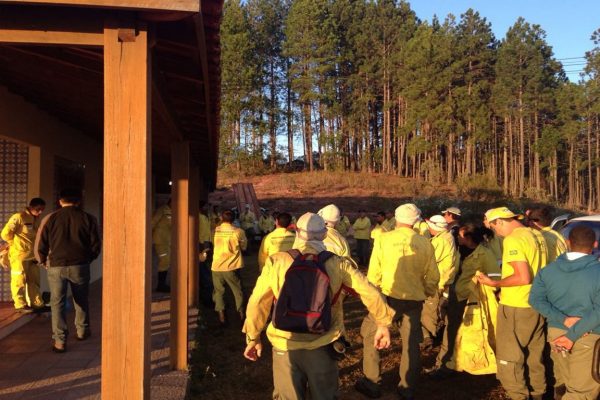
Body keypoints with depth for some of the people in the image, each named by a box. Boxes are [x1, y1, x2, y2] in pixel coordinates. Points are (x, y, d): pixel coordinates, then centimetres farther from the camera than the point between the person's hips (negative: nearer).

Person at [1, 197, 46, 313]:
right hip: (19, 255, -7)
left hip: (32, 256, 8)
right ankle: (20, 305, 9)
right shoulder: (19, 217, -13)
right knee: (19, 281, 1)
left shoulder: (37, 219, 10)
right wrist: (15, 244, -2)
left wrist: (37, 251, 8)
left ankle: (36, 303, 19)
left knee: (34, 281, 11)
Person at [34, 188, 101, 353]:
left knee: (57, 303, 6)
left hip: (56, 266, -1)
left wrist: (43, 261, 20)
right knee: (81, 301, 19)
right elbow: (96, 245, 2)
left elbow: (40, 245, 1)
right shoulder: (88, 219, -1)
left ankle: (60, 341, 3)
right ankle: (82, 331, 33)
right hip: (80, 266, 1)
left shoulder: (50, 219, -1)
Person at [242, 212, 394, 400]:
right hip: (323, 347, 1)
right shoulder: (337, 263, -7)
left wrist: (253, 337, 11)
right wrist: (383, 323, 10)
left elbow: (257, 302, -3)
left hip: (285, 346, -1)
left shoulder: (276, 262, -8)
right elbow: (370, 293, -5)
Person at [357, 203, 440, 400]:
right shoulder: (425, 243, -2)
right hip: (414, 300, 2)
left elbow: (374, 272, -6)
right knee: (411, 343, 17)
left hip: (388, 297, -2)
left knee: (370, 335, 17)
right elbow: (433, 277, 3)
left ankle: (372, 383, 20)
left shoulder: (383, 239, -7)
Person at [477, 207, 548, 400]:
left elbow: (523, 277, -24)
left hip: (516, 307, -8)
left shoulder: (512, 240, -18)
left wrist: (494, 283, -14)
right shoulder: (537, 235, 7)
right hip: (537, 305, 9)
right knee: (534, 355, 19)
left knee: (509, 357, 3)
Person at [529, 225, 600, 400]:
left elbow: (535, 299, -5)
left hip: (555, 332, 5)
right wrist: (573, 335, -18)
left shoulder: (548, 270, 0)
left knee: (562, 382, 23)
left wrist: (563, 319, -12)